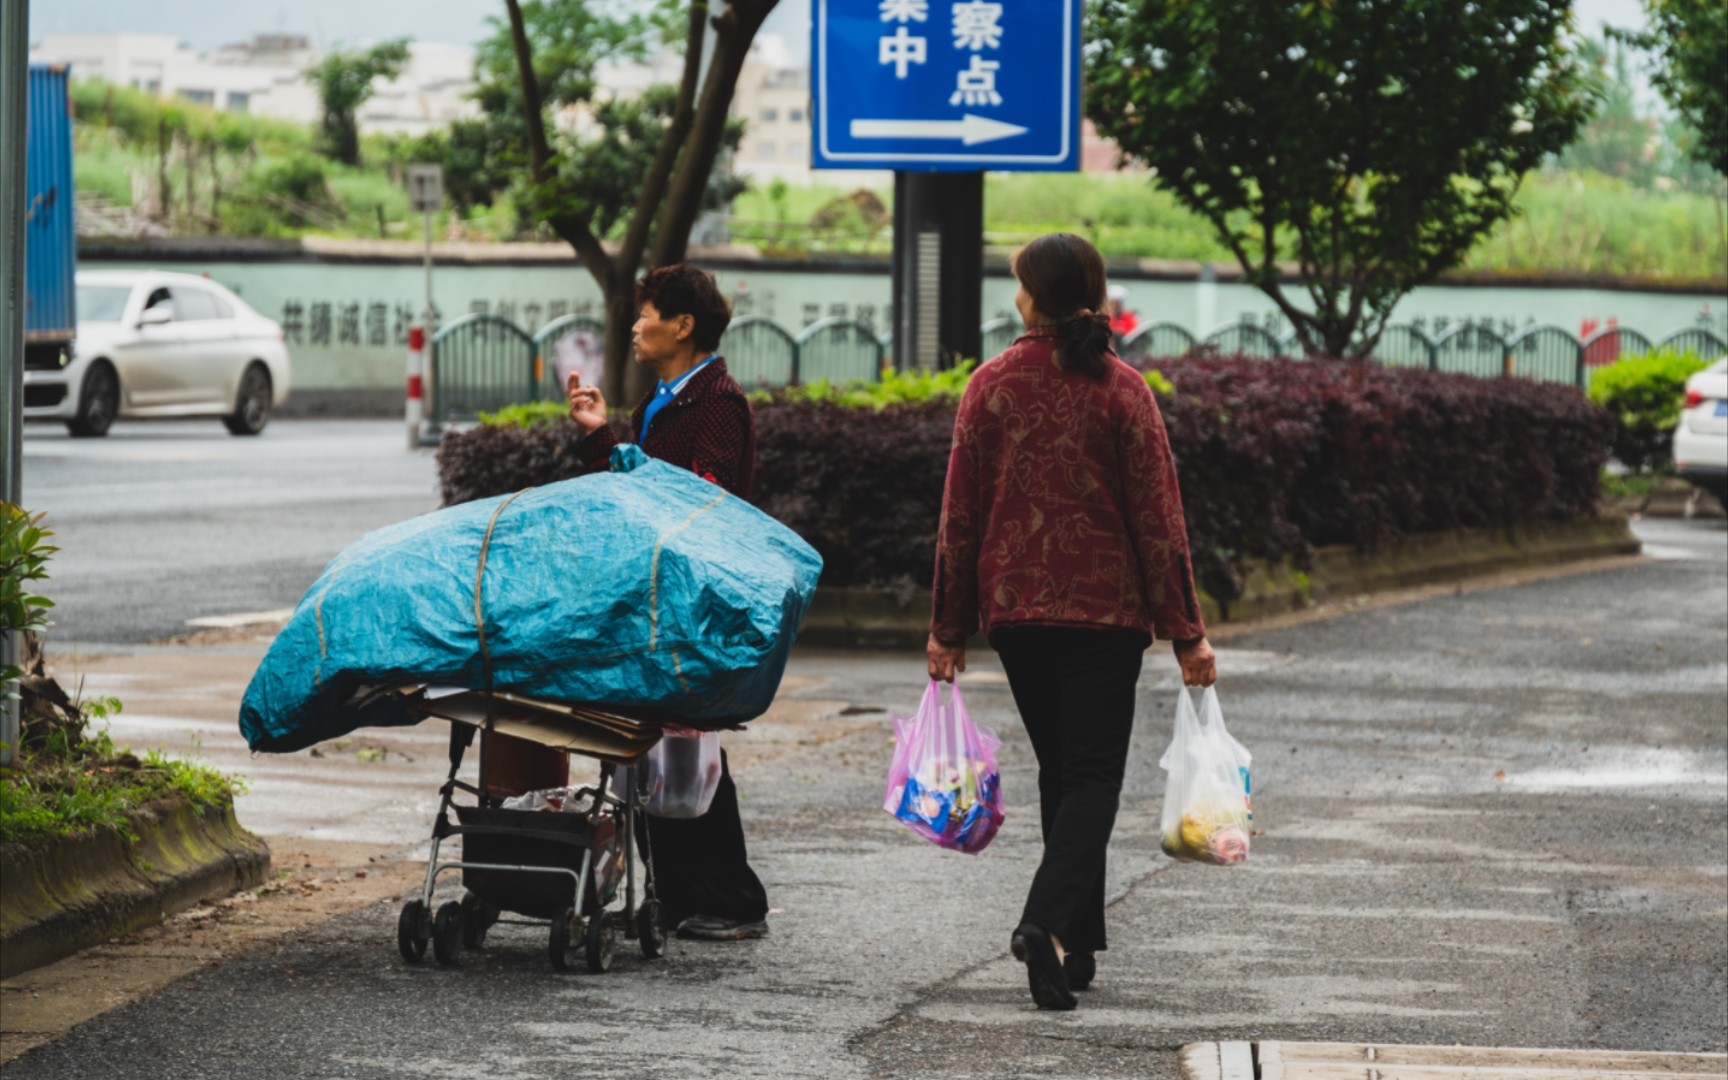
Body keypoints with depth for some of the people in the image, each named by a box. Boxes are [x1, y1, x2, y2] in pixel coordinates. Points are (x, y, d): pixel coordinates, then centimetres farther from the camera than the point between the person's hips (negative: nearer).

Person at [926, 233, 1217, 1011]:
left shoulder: (991, 387, -1)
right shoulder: (1121, 391, -6)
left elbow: (960, 515, 2)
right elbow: (1156, 516, -7)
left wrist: (948, 627, 10)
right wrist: (1185, 630, -2)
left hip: (1016, 608, 3)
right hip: (1105, 609, -2)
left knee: (1060, 770, 16)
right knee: (1093, 774, -1)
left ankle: (1078, 948, 19)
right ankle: (1048, 922, -24)